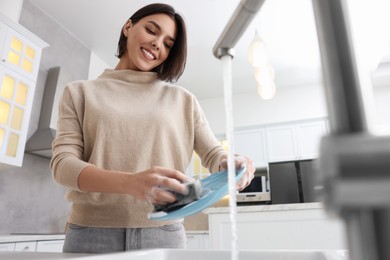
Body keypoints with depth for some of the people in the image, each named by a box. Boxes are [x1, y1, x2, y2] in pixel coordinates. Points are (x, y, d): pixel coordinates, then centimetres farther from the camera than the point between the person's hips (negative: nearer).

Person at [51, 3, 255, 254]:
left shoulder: (183, 99, 6)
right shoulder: (80, 92, 6)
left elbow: (214, 154, 4)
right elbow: (62, 162, -6)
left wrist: (231, 164, -21)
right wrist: (129, 183, -25)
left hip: (164, 233, 1)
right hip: (92, 233, 0)